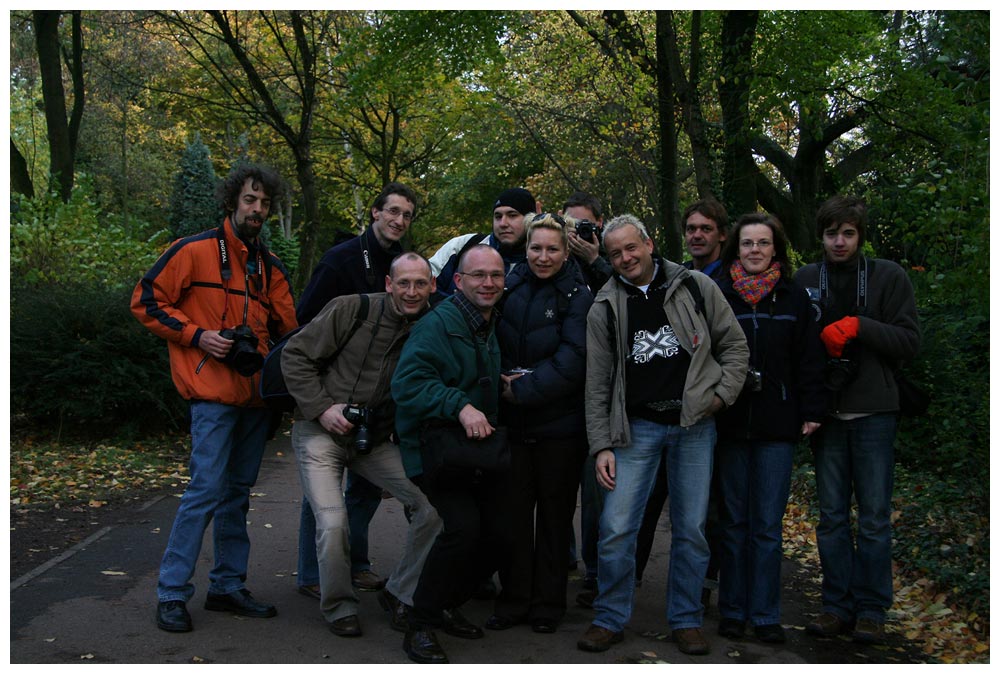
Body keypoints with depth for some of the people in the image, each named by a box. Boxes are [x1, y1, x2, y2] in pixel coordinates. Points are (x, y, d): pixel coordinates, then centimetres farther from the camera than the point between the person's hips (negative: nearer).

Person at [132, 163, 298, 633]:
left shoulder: (269, 266, 16)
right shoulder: (195, 250, -3)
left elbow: (287, 326, 20)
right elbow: (146, 300, -3)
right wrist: (195, 335, -11)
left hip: (256, 393, 7)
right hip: (214, 392, -7)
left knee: (238, 491, 12)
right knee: (206, 490, -9)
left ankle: (228, 585, 22)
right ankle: (172, 593, 3)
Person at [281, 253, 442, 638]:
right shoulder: (351, 309, -12)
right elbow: (295, 355, -7)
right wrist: (321, 407, -14)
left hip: (375, 440, 4)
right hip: (321, 433, -3)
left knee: (434, 504, -9)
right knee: (333, 522, -18)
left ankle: (402, 593, 11)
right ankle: (338, 607, 10)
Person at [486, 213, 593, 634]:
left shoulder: (578, 295, -6)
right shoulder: (510, 287, 5)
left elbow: (572, 360, -14)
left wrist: (524, 389, -16)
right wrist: (503, 380, -6)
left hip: (560, 422, -3)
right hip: (513, 421, 3)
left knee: (554, 513, 8)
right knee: (513, 509, 7)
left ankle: (547, 604, 20)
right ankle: (513, 600, 20)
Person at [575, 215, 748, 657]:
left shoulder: (697, 288, 0)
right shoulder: (605, 308, 2)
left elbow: (734, 345, 6)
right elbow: (597, 383, 2)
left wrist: (723, 394, -7)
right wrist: (601, 446, -3)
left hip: (694, 426, 0)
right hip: (636, 427, 0)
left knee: (691, 528, 7)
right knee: (615, 527, -4)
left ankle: (686, 620, 23)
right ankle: (610, 619, 13)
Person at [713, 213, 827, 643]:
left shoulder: (793, 297, 6)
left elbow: (808, 360, 6)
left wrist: (811, 411, 0)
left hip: (776, 424, 0)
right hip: (730, 421, 0)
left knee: (768, 524, 3)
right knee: (734, 521, 9)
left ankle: (765, 614, 15)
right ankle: (732, 611, 19)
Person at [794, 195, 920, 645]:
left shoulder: (889, 277, 2)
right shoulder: (804, 280, 7)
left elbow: (909, 342, -3)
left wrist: (858, 326, -16)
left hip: (873, 410, -2)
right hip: (826, 410, 2)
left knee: (874, 517, 3)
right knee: (832, 515, 7)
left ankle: (872, 609, 14)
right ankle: (838, 606, 17)